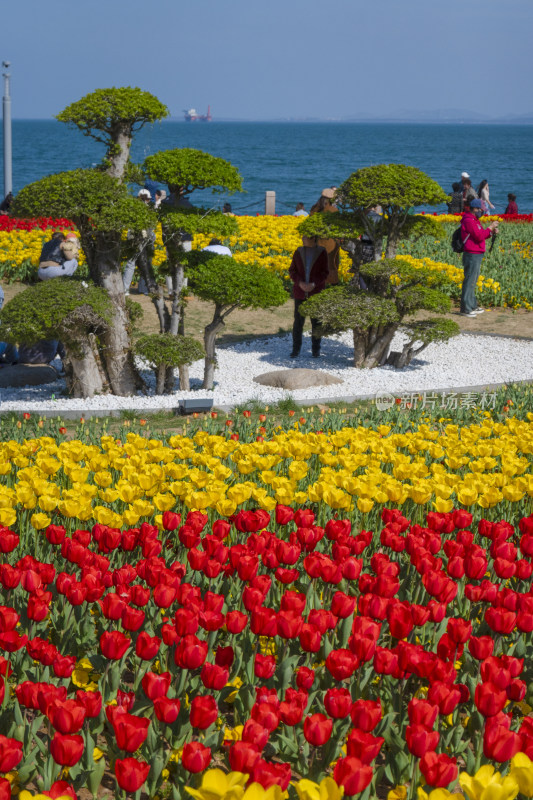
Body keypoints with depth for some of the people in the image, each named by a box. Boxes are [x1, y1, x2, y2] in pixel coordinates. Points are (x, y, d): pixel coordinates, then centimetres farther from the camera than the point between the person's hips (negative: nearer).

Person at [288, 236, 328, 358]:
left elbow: (324, 273, -3)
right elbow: (292, 271, 3)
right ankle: (296, 349, 8)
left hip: (316, 292, -2)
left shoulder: (322, 252, -2)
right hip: (300, 292, 2)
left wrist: (313, 284, -17)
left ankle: (316, 349, 12)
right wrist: (300, 283, -14)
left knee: (316, 321, 1)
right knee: (298, 320, 0)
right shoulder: (298, 252, 4)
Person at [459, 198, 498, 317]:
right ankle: (465, 309, -6)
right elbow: (479, 237, -21)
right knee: (469, 281, -8)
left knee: (473, 281, 16)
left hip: (476, 255, 11)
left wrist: (491, 232, 5)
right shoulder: (468, 221, -15)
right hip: (472, 255, -11)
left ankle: (472, 305, 25)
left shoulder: (474, 220, 18)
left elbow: (481, 236, 20)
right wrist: (490, 228, -12)